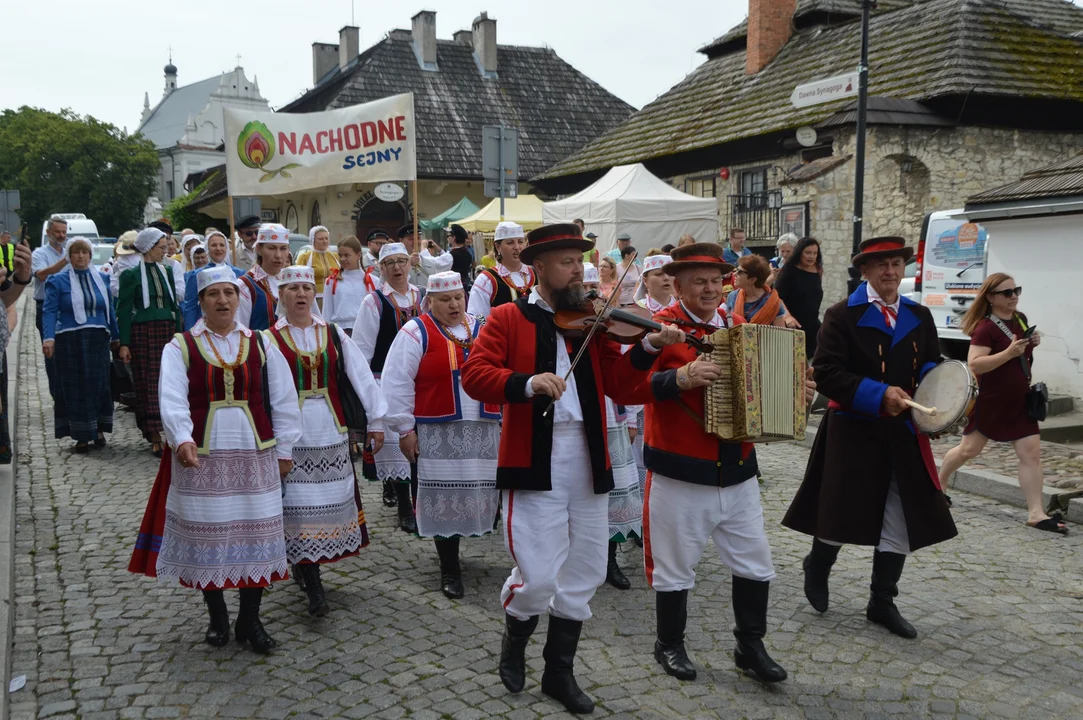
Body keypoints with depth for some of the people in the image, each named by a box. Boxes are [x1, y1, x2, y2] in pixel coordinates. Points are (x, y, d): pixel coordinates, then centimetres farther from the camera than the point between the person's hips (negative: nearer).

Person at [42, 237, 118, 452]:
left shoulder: (101, 278, 11)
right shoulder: (58, 280, 1)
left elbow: (109, 309, 15)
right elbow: (50, 311, -6)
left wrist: (116, 336, 14)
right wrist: (49, 337, -20)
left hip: (98, 340, 3)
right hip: (70, 341, -2)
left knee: (99, 385, 4)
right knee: (75, 387, 1)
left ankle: (98, 429, 19)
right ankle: (81, 435, 8)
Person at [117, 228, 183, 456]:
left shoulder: (166, 272, 13)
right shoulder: (132, 274, -3)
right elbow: (124, 310, -4)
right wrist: (124, 343, -9)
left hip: (168, 331, 5)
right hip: (144, 332, -5)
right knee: (149, 383, -2)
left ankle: (160, 431, 13)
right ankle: (155, 438, -1)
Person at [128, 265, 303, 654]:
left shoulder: (261, 346, 7)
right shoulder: (180, 347, 1)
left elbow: (284, 401, 9)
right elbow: (172, 400, -11)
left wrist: (284, 450, 7)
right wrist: (182, 440, -28)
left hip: (254, 455, 2)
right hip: (200, 457, -1)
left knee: (256, 535, 4)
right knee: (206, 537, 6)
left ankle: (250, 620, 19)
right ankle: (217, 616, 25)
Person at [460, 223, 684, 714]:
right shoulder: (508, 318, -1)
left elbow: (616, 385, 5)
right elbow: (473, 376, -13)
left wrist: (647, 347, -11)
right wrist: (527, 382, -29)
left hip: (588, 463, 5)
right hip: (534, 464, -5)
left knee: (583, 576, 12)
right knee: (538, 578, -7)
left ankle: (559, 671, 30)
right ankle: (514, 642, 27)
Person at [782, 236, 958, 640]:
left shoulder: (919, 316, 10)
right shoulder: (842, 316, -7)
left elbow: (930, 365, 17)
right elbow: (827, 373, -16)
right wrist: (879, 395, -25)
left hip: (903, 433, 5)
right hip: (853, 432, -5)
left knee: (901, 518, 7)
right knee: (840, 513, 5)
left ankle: (882, 602, 21)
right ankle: (818, 565, 36)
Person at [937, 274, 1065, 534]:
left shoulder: (1020, 319, 6)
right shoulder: (986, 327, -17)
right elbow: (974, 365, -26)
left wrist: (1032, 343, 2)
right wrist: (1009, 353, -32)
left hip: (1020, 400, 7)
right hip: (990, 401, -6)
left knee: (1031, 452, -2)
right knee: (968, 449, 8)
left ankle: (1036, 513, -1)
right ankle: (938, 485, 32)